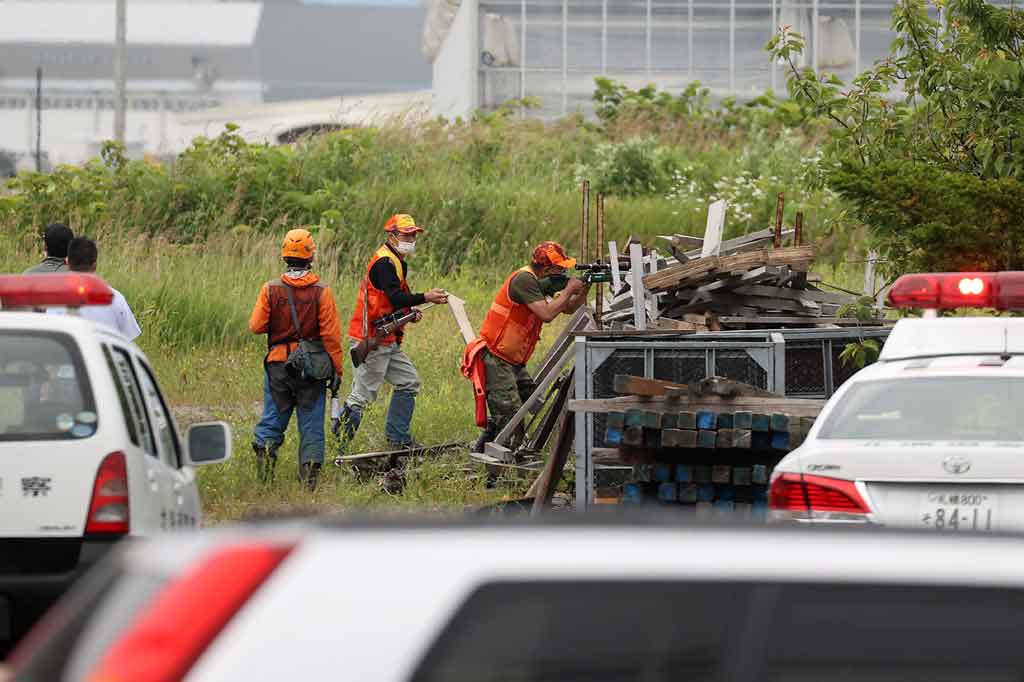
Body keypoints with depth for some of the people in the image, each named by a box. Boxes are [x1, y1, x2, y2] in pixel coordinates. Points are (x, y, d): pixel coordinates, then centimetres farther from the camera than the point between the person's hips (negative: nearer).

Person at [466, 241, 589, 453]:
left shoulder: (539, 282, 14)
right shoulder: (524, 280, -17)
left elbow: (569, 309, 21)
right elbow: (547, 314, -26)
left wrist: (583, 290, 4)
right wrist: (569, 290, -14)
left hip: (513, 362, 10)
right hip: (495, 360, -10)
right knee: (510, 414, -15)